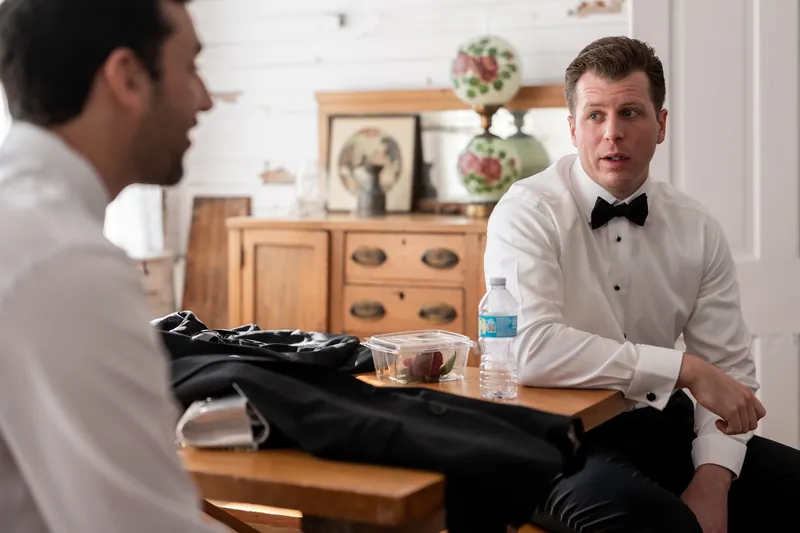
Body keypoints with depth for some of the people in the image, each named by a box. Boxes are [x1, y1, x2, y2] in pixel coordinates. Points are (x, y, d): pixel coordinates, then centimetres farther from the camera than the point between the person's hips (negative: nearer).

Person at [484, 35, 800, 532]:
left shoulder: (697, 228, 5)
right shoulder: (528, 212, -9)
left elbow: (730, 369, 5)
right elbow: (530, 348, -24)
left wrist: (712, 481, -11)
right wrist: (686, 370, -21)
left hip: (665, 429, 5)